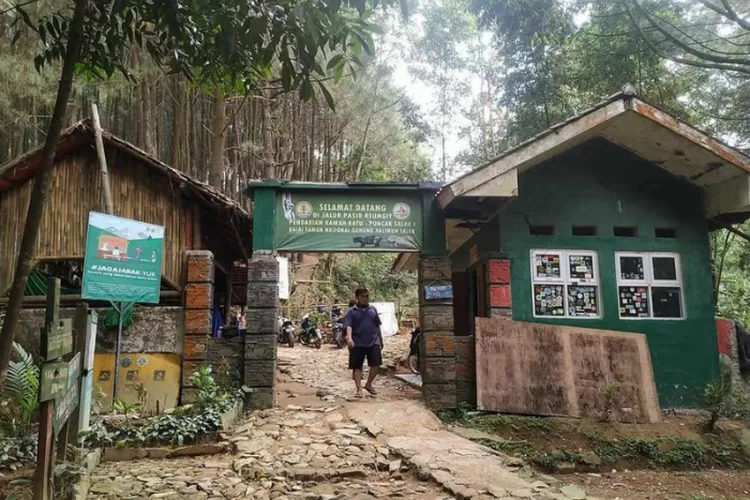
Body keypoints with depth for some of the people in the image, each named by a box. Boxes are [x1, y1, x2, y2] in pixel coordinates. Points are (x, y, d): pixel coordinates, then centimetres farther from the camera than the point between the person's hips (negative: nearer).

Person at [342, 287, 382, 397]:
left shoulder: (373, 309, 12)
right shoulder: (352, 311, 0)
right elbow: (348, 326, -13)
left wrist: (380, 339, 23)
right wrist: (349, 338, -30)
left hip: (373, 342, 3)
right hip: (358, 343, -3)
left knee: (376, 364, -1)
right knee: (357, 367, 0)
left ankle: (369, 384, 20)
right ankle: (359, 389, 8)